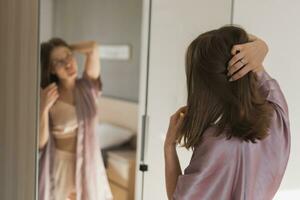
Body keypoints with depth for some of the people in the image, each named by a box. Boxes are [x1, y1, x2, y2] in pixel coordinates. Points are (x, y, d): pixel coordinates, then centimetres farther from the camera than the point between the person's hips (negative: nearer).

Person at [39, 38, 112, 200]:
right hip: (59, 166, -2)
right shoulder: (47, 96, -8)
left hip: (89, 165, 3)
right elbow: (40, 142, -11)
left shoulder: (87, 87, 0)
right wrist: (44, 108, -21)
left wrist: (67, 50, -1)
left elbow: (93, 47, -12)